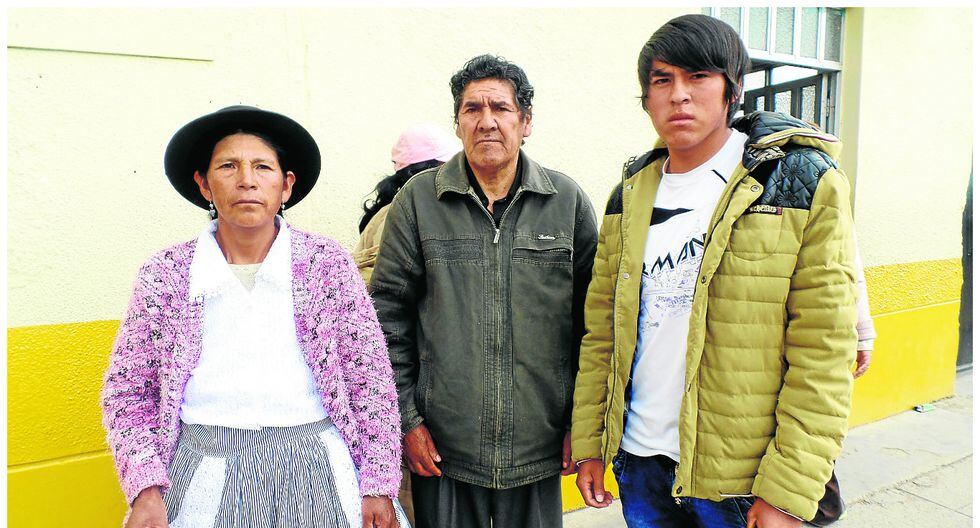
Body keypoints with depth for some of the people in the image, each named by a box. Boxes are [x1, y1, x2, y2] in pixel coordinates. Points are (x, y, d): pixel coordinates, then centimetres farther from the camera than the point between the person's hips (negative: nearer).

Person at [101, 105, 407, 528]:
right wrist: (146, 490, -5)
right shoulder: (165, 275, 1)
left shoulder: (327, 263, -2)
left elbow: (372, 382, -1)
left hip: (316, 468, 0)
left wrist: (378, 488, -4)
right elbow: (127, 392, 7)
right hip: (204, 473, 1)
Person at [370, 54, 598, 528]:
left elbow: (593, 320, 4)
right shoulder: (418, 200, -1)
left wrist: (582, 422, 3)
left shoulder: (568, 202, 1)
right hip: (442, 446, 0)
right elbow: (388, 315, 0)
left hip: (539, 449, 1)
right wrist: (405, 419, -2)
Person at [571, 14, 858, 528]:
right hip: (639, 462, 4)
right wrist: (588, 444, 6)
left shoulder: (803, 184, -9)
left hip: (741, 475, -4)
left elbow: (823, 355, -12)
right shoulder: (631, 195, 5)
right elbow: (600, 330, 8)